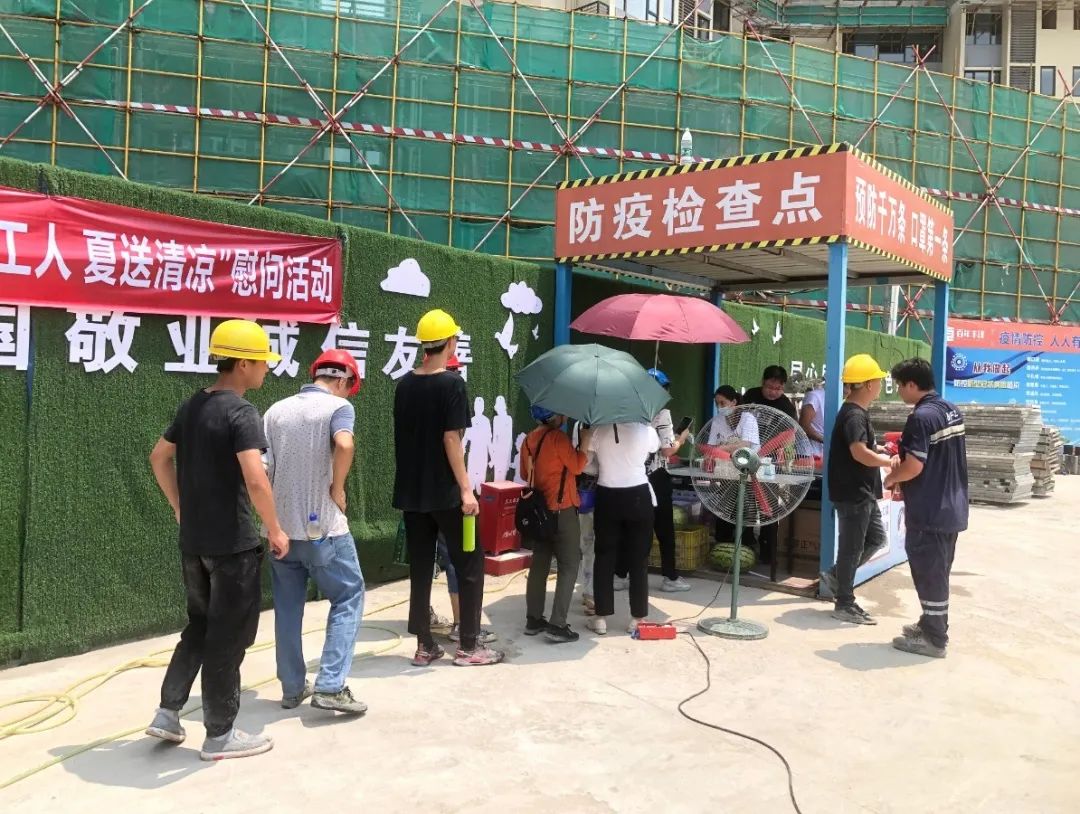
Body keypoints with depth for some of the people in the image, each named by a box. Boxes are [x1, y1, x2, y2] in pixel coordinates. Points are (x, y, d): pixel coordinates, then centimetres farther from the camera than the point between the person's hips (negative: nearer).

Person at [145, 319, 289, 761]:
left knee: (200, 624, 23)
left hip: (192, 540, 8)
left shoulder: (192, 405, 8)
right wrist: (275, 529, -15)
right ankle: (219, 734, 16)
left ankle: (168, 712, 25)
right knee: (228, 635, 4)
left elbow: (159, 457, 19)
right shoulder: (241, 412, -18)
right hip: (232, 543, -8)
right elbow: (256, 480, -28)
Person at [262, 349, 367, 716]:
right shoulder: (338, 406, -7)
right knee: (348, 598, 7)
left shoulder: (276, 410, 10)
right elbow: (344, 444, -28)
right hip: (323, 526, -5)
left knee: (287, 608, 15)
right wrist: (337, 489, -15)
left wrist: (274, 500, 14)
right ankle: (330, 686, 0)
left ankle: (292, 687, 24)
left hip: (280, 525, 6)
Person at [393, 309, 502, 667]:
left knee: (420, 568, 11)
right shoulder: (451, 383, -11)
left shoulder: (404, 384, 7)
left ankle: (424, 646, 16)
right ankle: (469, 646, 8)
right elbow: (451, 439, -16)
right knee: (470, 565, 5)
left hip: (411, 492, 6)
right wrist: (466, 489, -15)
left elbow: (403, 436, 13)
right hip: (444, 493, -6)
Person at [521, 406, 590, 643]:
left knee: (539, 563, 13)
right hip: (562, 509, -7)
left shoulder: (529, 440, 8)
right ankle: (557, 624, -5)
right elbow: (576, 466, -10)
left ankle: (533, 619, 16)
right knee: (569, 566, -1)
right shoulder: (558, 436, -15)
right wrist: (585, 441, -2)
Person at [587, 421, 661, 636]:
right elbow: (656, 448, 12)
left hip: (606, 497, 1)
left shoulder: (598, 431, -6)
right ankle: (637, 618, 13)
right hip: (637, 497, -1)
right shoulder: (646, 430, -8)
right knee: (638, 558, 8)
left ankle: (601, 618, 12)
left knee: (605, 557, 9)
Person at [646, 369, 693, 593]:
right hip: (655, 477, -5)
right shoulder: (661, 412, -11)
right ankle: (670, 578, 14)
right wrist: (681, 438, 6)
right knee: (664, 527, 7)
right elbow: (667, 450, -14)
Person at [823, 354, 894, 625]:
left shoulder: (857, 412, 13)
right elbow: (860, 453, -30)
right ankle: (845, 605, 9)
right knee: (851, 546, -1)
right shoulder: (854, 415, -19)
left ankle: (836, 575, 25)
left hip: (862, 492, 10)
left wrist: (878, 449, 10)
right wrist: (888, 461, -15)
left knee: (876, 537, 19)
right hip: (852, 493, -10)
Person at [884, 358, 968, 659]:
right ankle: (932, 624, 31)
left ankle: (934, 639, 8)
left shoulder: (921, 417, -21)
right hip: (952, 506, 9)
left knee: (928, 572, 0)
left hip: (929, 510, -9)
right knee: (938, 571, 19)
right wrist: (903, 456, 17)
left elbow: (914, 467, -24)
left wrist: (891, 478, -5)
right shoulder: (952, 411, 9)